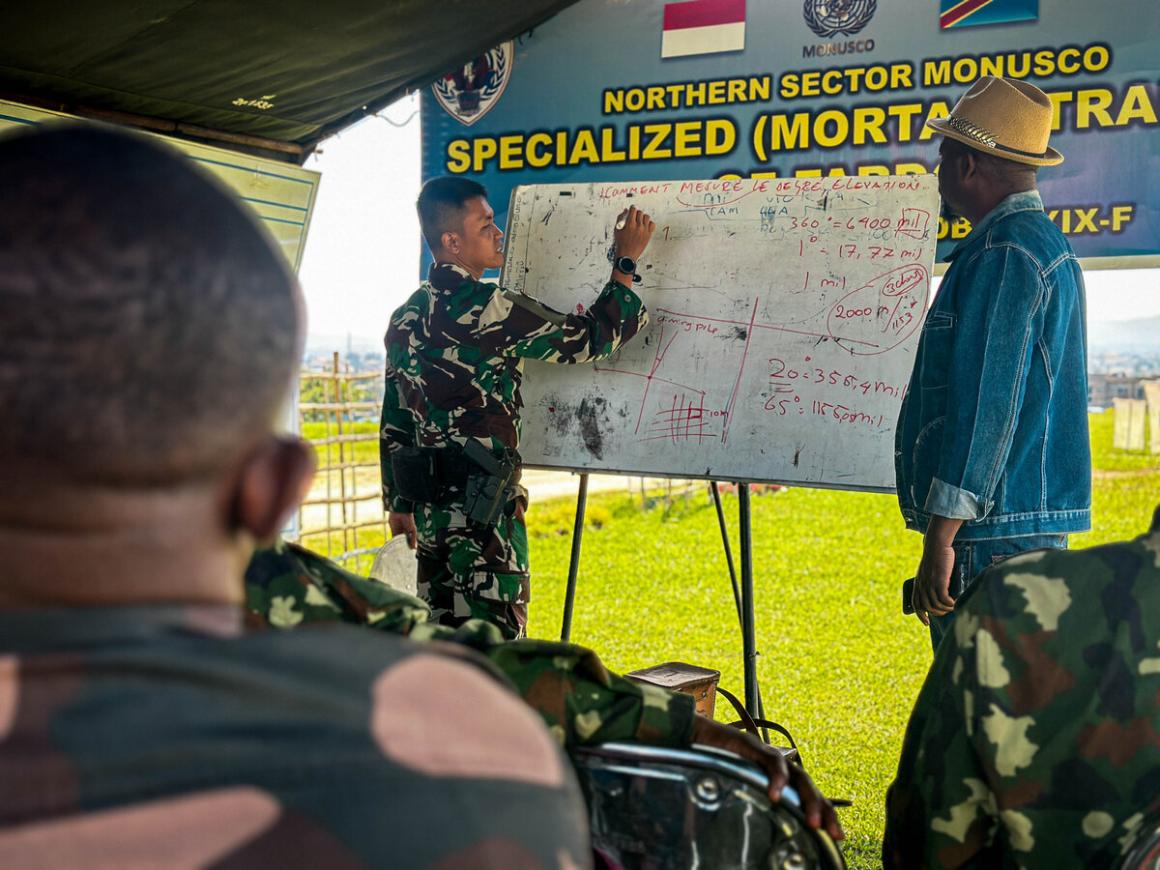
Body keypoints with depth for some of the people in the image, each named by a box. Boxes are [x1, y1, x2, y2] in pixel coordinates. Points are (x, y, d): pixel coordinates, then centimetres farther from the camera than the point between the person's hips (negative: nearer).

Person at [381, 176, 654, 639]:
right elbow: (591, 337, -10)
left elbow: (394, 421, 15)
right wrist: (626, 261, 1)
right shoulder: (488, 310, -15)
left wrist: (398, 502, 22)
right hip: (481, 504, -8)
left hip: (429, 502, 9)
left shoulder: (406, 316, 11)